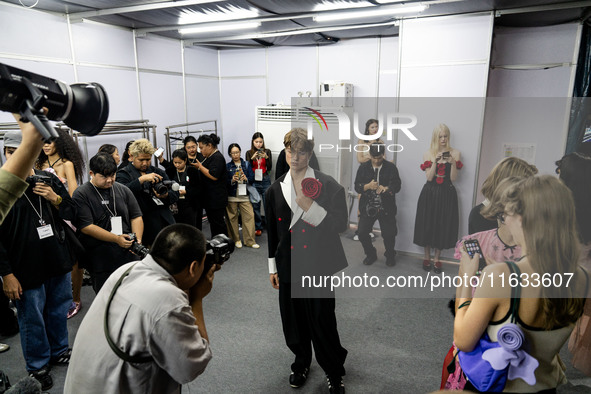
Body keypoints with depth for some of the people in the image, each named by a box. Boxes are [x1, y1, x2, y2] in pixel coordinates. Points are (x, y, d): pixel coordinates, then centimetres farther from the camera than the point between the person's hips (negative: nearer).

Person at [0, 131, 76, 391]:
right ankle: (37, 366, 30)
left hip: (58, 262, 4)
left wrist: (56, 199, -12)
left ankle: (59, 351, 41)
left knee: (59, 310, 19)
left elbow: (71, 213, 9)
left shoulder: (49, 180, 2)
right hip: (26, 269, -4)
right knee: (32, 319, 10)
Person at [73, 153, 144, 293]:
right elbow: (86, 227, -11)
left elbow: (136, 217, 9)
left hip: (129, 255, 4)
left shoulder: (123, 190, 9)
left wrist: (137, 239, -9)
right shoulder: (81, 195, -4)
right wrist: (116, 239, -19)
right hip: (100, 259, -3)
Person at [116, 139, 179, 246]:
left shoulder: (158, 172, 17)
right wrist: (141, 179, -22)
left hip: (165, 223, 4)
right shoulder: (123, 174, 4)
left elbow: (175, 194, 10)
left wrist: (165, 196, -10)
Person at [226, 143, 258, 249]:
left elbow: (252, 179, 3)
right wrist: (232, 180, -18)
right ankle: (236, 240, 18)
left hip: (244, 195, 1)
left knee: (249, 216, -4)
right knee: (232, 218, 3)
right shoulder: (227, 166, 5)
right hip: (231, 196, -1)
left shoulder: (246, 164, 9)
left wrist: (246, 179, -16)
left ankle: (250, 241, 5)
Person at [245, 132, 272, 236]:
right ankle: (258, 227, 17)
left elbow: (270, 168, 0)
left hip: (265, 181, -1)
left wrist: (266, 157, -16)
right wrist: (252, 158, -16)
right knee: (255, 206, 5)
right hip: (254, 182, 1)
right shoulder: (249, 153, 6)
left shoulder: (267, 151, 4)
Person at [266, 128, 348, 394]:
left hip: (317, 265, -3)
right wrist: (273, 267, 11)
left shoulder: (327, 185, -6)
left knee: (322, 321, 3)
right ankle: (301, 362, 43)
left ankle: (334, 372, 29)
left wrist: (310, 207, -23)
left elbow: (341, 224, -12)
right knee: (293, 320, 15)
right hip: (289, 266, 4)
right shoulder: (276, 190, 5)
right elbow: (272, 232, 10)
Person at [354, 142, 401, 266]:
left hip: (386, 208, -1)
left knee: (389, 234, -1)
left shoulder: (391, 167, 2)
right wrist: (368, 186, -21)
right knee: (362, 233, -5)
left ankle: (390, 256, 30)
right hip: (368, 206, 1)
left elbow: (397, 186, -4)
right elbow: (357, 187, -1)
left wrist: (386, 188, -25)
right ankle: (370, 254, 23)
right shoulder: (363, 167, 5)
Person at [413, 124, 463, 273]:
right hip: (430, 193, 0)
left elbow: (453, 178, -3)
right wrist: (435, 161, -17)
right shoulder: (428, 154, 3)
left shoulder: (454, 153, 2)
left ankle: (436, 258, 19)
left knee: (443, 225, 4)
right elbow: (429, 177, -6)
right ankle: (427, 257, 20)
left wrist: (453, 162, -17)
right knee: (428, 224, 4)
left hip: (447, 194, 0)